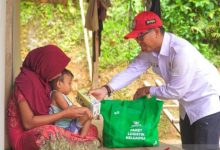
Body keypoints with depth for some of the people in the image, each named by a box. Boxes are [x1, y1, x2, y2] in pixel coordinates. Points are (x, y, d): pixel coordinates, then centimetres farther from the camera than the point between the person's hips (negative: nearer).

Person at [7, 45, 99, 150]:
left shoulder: (42, 80, 7)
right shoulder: (26, 82, -18)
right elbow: (28, 123, -23)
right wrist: (64, 114, -20)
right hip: (24, 136, -9)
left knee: (91, 129, -1)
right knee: (49, 133, -41)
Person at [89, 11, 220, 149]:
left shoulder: (181, 51, -32)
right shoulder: (149, 50, -6)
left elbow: (175, 91, -27)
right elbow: (132, 70, -11)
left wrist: (148, 90, -14)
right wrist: (106, 89, -24)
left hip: (207, 102, -9)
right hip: (188, 105, 9)